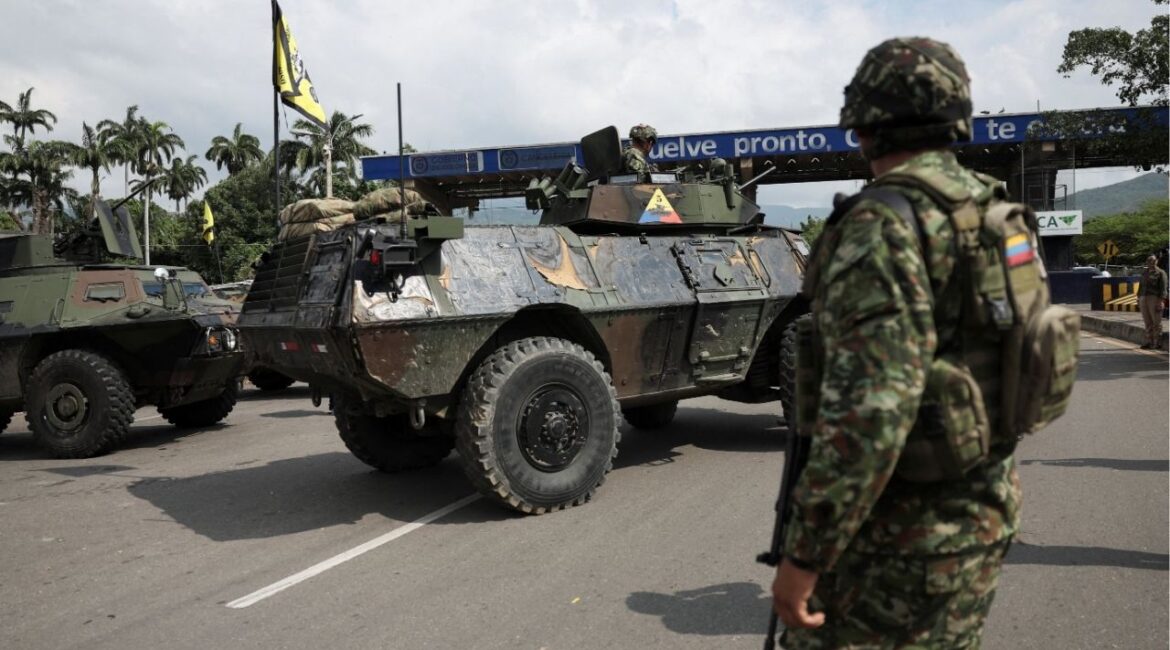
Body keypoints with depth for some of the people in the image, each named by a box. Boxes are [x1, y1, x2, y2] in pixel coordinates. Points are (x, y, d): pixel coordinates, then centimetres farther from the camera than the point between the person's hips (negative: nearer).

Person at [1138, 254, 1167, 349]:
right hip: (1144, 298, 6)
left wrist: (1160, 300, -17)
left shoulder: (1160, 273, -4)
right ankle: (1149, 342, 10)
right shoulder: (1144, 273, 16)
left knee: (1156, 321, -2)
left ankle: (1157, 343, 4)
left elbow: (1163, 288, -9)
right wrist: (1139, 297, 14)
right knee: (1147, 321, 6)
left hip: (1154, 298, -6)